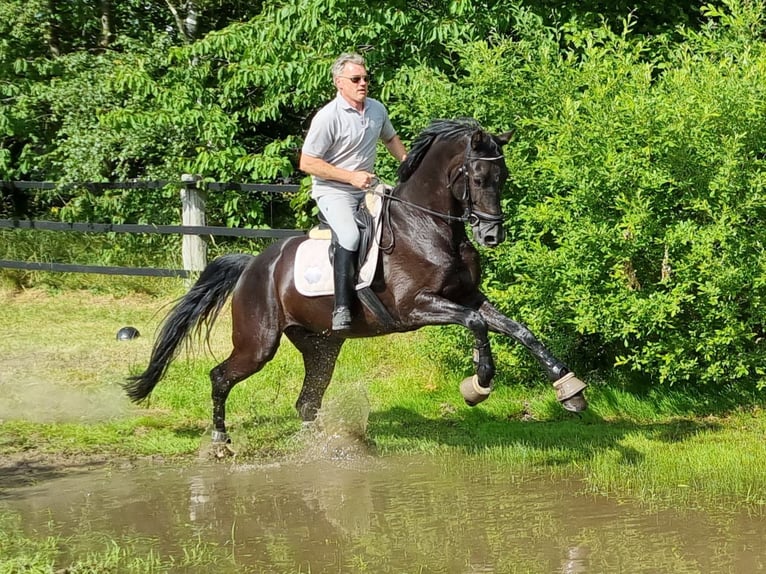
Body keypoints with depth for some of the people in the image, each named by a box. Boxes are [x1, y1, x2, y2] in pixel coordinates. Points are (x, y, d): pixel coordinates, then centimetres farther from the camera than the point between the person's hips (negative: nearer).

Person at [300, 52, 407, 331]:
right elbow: (307, 163, -16)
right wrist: (351, 177, -21)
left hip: (369, 187, 7)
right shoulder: (328, 117, -16)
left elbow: (391, 139, 27)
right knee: (350, 237, -32)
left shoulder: (377, 109, 5)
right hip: (334, 191, -7)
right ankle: (342, 307, -29)